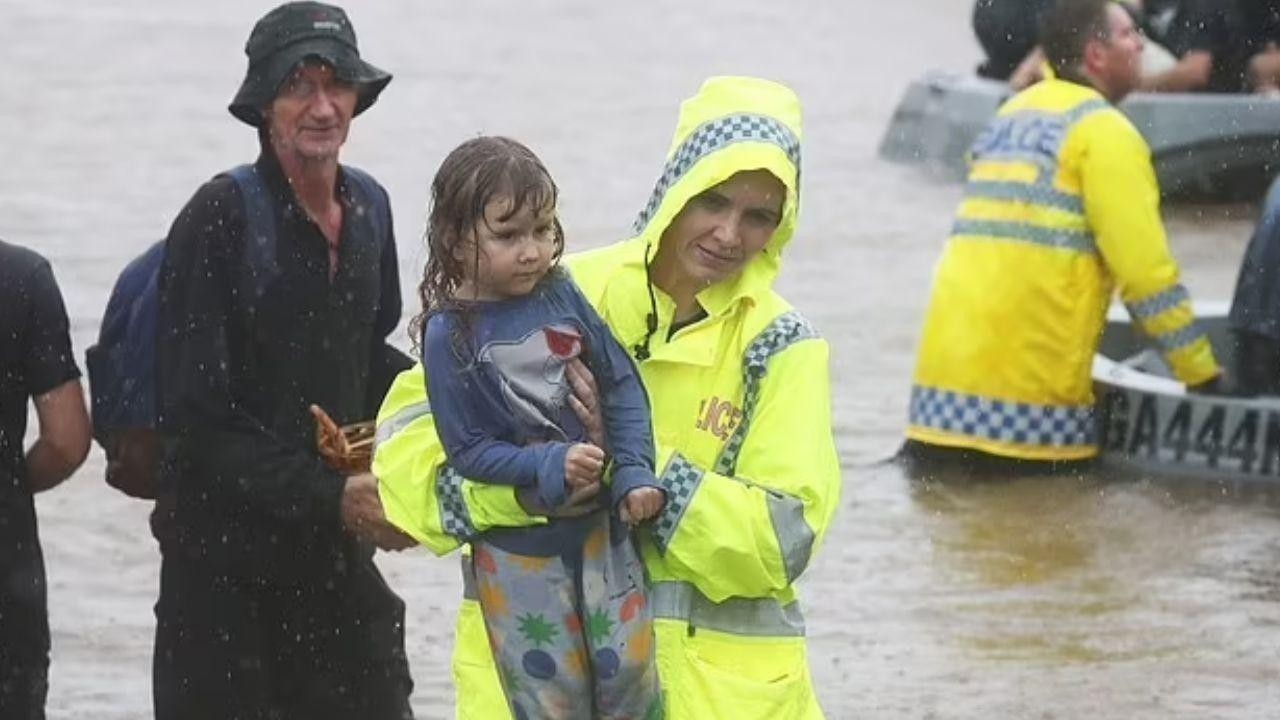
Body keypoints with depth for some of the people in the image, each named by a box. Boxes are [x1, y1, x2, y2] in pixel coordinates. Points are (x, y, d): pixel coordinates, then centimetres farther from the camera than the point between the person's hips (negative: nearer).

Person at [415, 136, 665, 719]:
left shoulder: (561, 294, -2)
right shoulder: (450, 334, -12)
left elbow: (622, 385, 1)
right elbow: (468, 451, -12)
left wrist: (634, 474, -11)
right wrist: (550, 466, -24)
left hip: (599, 522, 3)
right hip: (517, 545, -3)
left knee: (627, 668, -1)